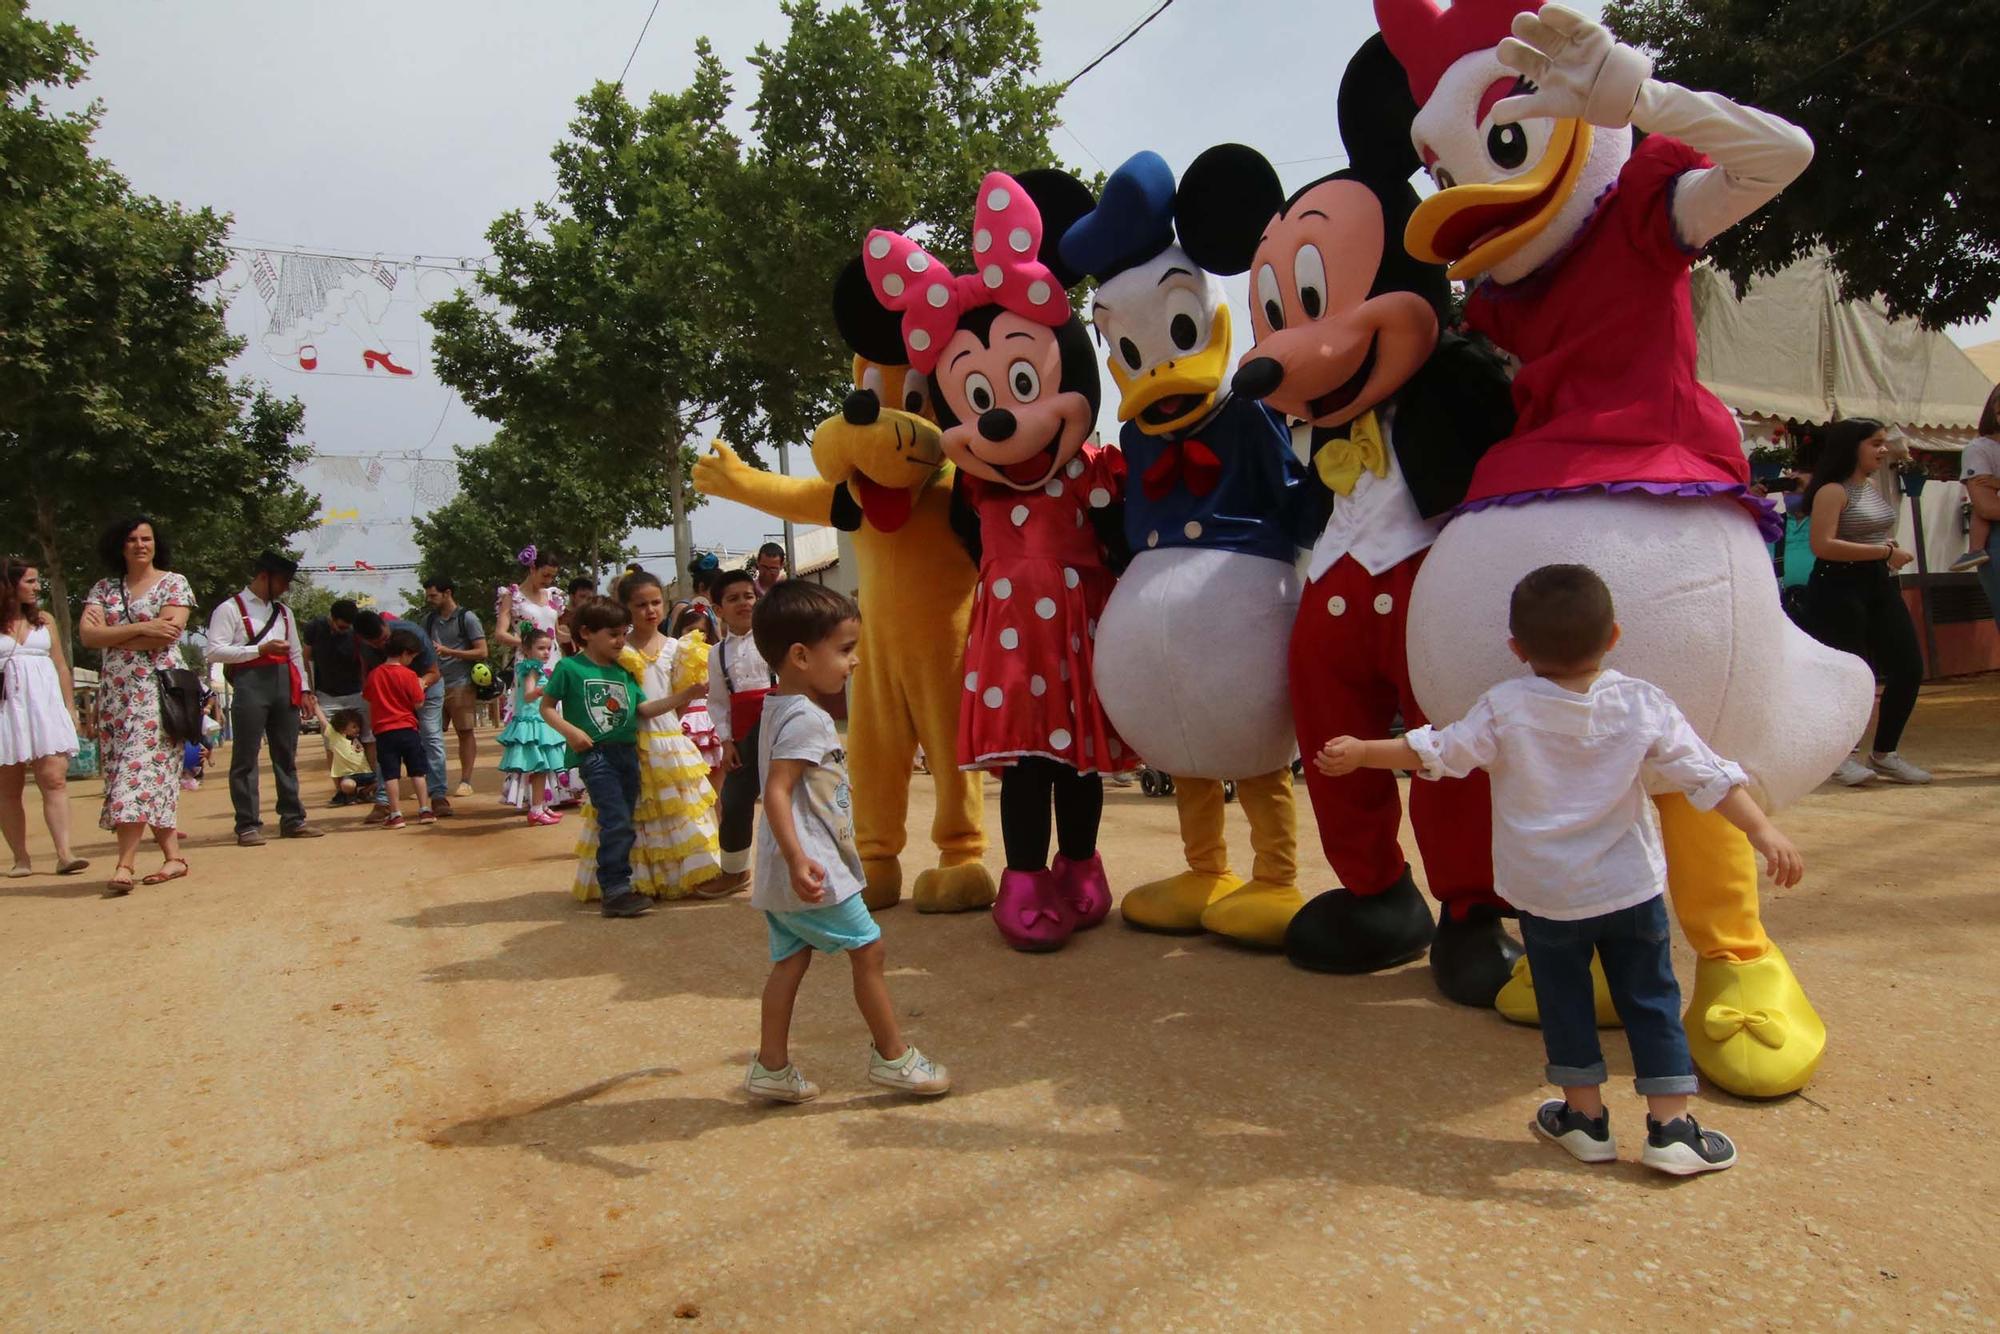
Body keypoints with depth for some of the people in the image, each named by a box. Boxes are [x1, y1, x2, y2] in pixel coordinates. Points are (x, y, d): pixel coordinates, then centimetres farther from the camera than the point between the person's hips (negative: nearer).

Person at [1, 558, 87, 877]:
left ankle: (64, 854, -15)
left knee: (54, 779, -9)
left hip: (45, 707, 2)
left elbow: (61, 667, 16)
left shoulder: (43, 620, 14)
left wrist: (70, 708, 14)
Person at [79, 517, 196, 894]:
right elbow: (87, 635, 0)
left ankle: (125, 863, -14)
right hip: (115, 693, 4)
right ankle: (173, 855, 8)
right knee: (155, 775, 4)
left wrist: (110, 633, -5)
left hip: (157, 689, -4)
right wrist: (140, 628, -12)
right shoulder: (103, 589, 14)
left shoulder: (174, 583, 2)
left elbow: (168, 634, -12)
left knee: (141, 769, -12)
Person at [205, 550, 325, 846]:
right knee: (246, 757, -2)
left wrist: (303, 690, 13)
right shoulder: (230, 609, -1)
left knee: (286, 755, 9)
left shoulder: (283, 611, 19)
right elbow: (215, 651, -10)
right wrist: (261, 648, -14)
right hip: (250, 685, -6)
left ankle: (292, 820, 15)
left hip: (284, 686, 6)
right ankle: (248, 825, 2)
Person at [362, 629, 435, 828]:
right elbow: (418, 704, -7)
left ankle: (396, 815, 0)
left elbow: (368, 699, 16)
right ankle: (425, 810, 7)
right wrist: (421, 687, 8)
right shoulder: (408, 675, -7)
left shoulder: (373, 675, 4)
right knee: (418, 771, 7)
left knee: (391, 774, 2)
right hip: (408, 729, -2)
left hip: (384, 732, 2)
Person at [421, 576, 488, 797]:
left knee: (465, 732, 1)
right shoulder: (428, 619, 13)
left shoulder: (467, 618, -3)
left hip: (460, 685, -5)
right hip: (435, 683, 5)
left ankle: (465, 781, 7)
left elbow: (482, 652, -8)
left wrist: (446, 651, -14)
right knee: (430, 735, 0)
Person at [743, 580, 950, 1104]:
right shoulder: (806, 718, -18)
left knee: (790, 960, 13)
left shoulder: (780, 710, 13)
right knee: (868, 949, 2)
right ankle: (892, 1057, 13)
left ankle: (772, 1067, 19)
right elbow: (777, 791, -27)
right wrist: (798, 860, -35)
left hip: (781, 879, 10)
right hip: (814, 869, -10)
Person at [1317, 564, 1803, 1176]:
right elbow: (1707, 775, -9)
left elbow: (1437, 752, -9)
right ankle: (1672, 1126, 15)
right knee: (1651, 1000, 13)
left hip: (1545, 893, -1)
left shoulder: (1506, 708, -13)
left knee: (1564, 998, 14)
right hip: (1632, 888, 2)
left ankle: (1585, 1115, 22)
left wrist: (1361, 753, 1)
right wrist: (1763, 832, -5)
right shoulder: (1644, 705, -7)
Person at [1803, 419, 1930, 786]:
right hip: (1839, 587, -8)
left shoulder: (1876, 487, 15)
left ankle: (1884, 753, 20)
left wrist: (1892, 553, 8)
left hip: (1880, 584, 9)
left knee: (1909, 668, 6)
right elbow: (1823, 545, -24)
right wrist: (1885, 552, -20)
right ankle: (1841, 756, 13)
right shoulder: (1832, 491, -11)